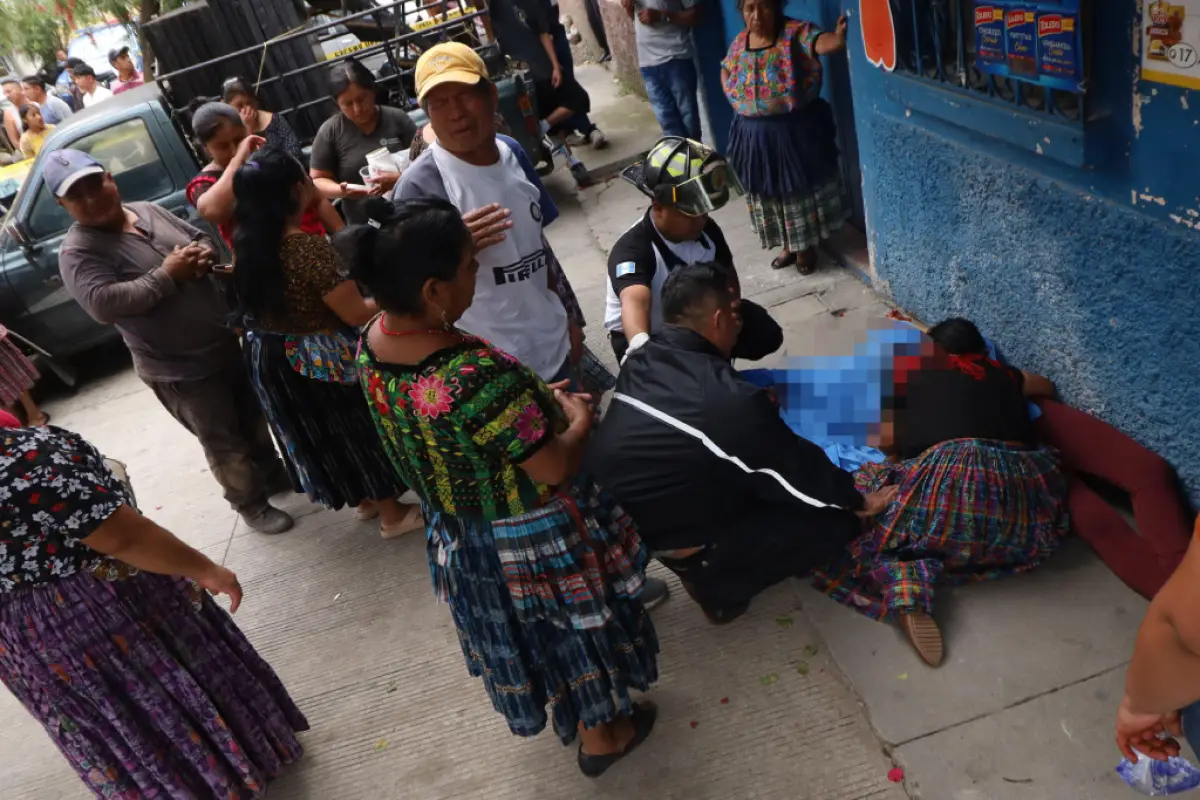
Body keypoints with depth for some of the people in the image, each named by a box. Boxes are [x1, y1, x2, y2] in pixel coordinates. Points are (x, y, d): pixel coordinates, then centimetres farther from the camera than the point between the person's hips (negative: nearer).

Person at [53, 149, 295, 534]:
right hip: (179, 368, -7)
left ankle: (273, 473, 45)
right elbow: (103, 304, -30)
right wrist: (166, 275, -26)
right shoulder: (78, 252, -15)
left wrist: (206, 254, -9)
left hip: (229, 339, 7)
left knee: (255, 417, 23)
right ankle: (250, 501, 27)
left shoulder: (150, 211, 5)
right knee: (223, 441, 6)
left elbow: (200, 238, 16)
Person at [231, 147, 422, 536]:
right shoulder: (307, 246, -28)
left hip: (271, 358, 8)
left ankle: (365, 500, 44)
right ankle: (393, 514, 28)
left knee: (320, 431, 23)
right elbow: (356, 314, -25)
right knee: (362, 429, 12)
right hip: (323, 358, -8)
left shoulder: (246, 240, -6)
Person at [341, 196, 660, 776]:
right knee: (574, 633, 21)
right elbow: (554, 470, -27)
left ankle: (558, 712, 60)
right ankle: (600, 736, 48)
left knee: (521, 630, 32)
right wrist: (579, 420, -8)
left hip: (463, 534, 8)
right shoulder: (481, 378, -40)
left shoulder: (372, 344, -14)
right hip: (532, 542, -7)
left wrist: (531, 402, 5)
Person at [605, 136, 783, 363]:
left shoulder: (706, 229, -14)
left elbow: (728, 279, -2)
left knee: (766, 333, -4)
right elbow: (635, 300, -57)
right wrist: (640, 344, -79)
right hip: (650, 335, -5)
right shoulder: (632, 249, -35)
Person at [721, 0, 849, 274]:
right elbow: (725, 72, 21)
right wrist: (736, 100, 5)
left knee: (802, 189, 8)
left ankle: (806, 246, 28)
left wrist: (840, 38, -56)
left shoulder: (796, 32, -13)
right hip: (756, 135, 5)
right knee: (769, 192, 15)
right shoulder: (739, 42, 3)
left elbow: (823, 43, -33)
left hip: (798, 130, -4)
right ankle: (788, 245, 35)